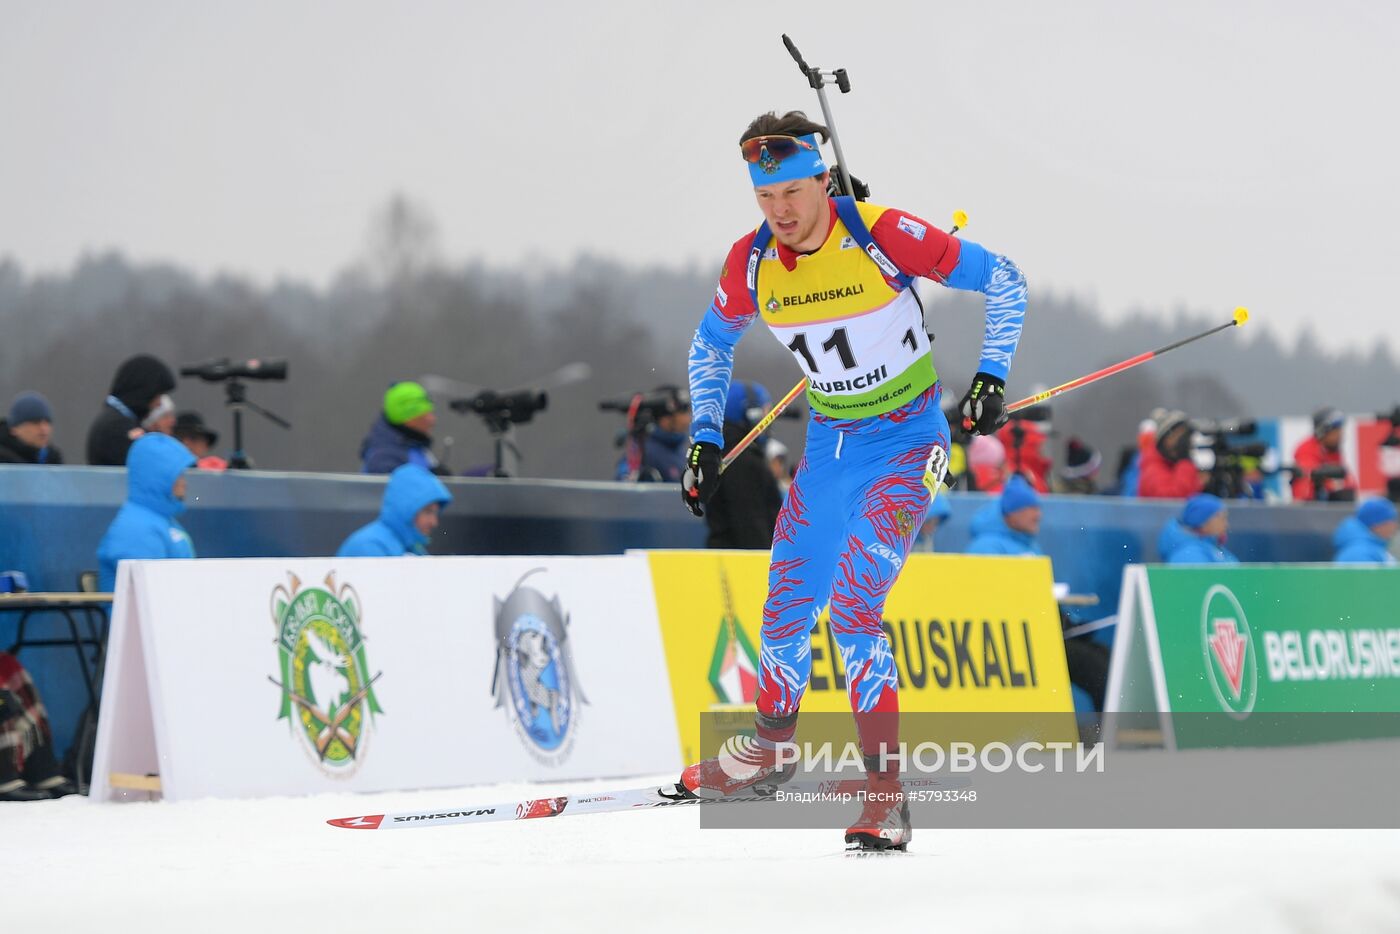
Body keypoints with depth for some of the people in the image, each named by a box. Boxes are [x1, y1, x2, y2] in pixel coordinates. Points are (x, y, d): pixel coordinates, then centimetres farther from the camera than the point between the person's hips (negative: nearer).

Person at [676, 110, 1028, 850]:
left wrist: (991, 373, -19)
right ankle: (768, 756, 35)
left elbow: (1003, 280, -12)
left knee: (852, 607, -19)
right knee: (786, 610, 10)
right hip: (828, 446, 5)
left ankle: (886, 792, -15)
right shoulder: (752, 262, -8)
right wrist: (706, 436, 6)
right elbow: (712, 342, 13)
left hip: (905, 443, -5)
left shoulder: (883, 234, -22)